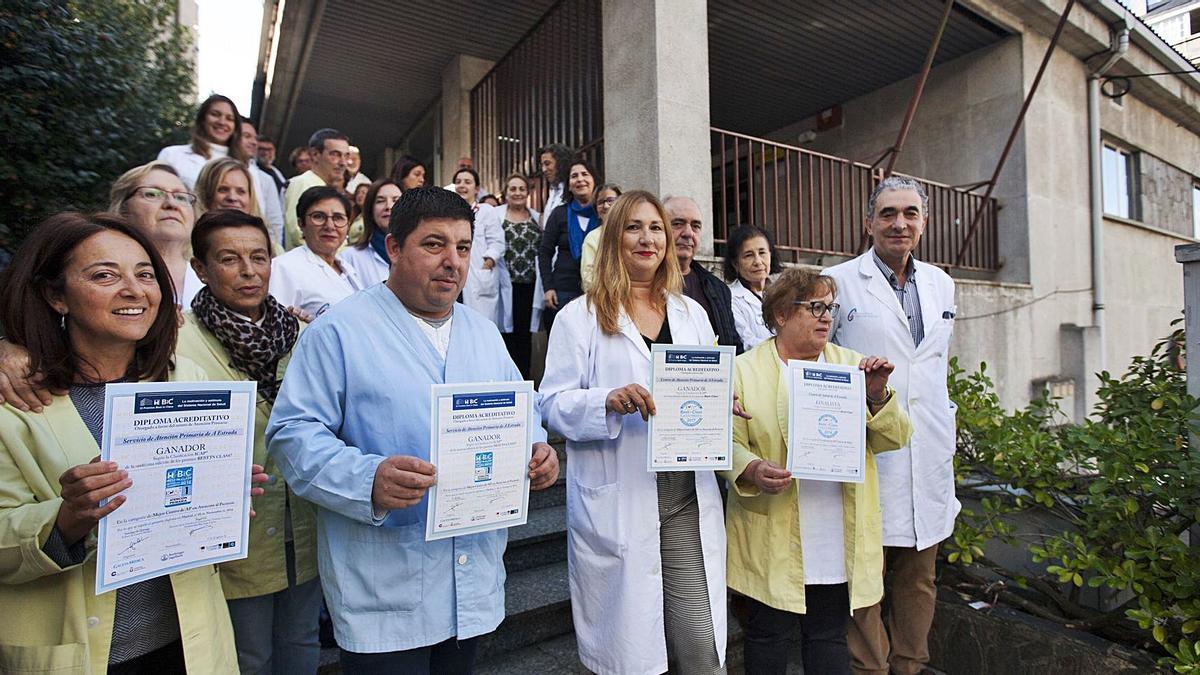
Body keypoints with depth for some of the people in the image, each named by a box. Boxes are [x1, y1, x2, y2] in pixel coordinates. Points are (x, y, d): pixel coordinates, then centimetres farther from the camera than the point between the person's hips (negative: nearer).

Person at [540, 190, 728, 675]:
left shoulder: (691, 312, 13)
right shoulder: (580, 316, 0)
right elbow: (554, 404, -5)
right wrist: (609, 401, -22)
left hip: (688, 498, 4)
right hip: (617, 507, -3)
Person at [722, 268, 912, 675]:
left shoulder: (852, 365, 8)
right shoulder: (745, 371, -2)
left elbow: (894, 439, 6)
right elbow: (727, 442, -5)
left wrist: (878, 396, -12)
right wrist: (751, 470, -24)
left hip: (839, 545, 3)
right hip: (772, 543, -3)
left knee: (829, 637, 16)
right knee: (768, 639, 11)